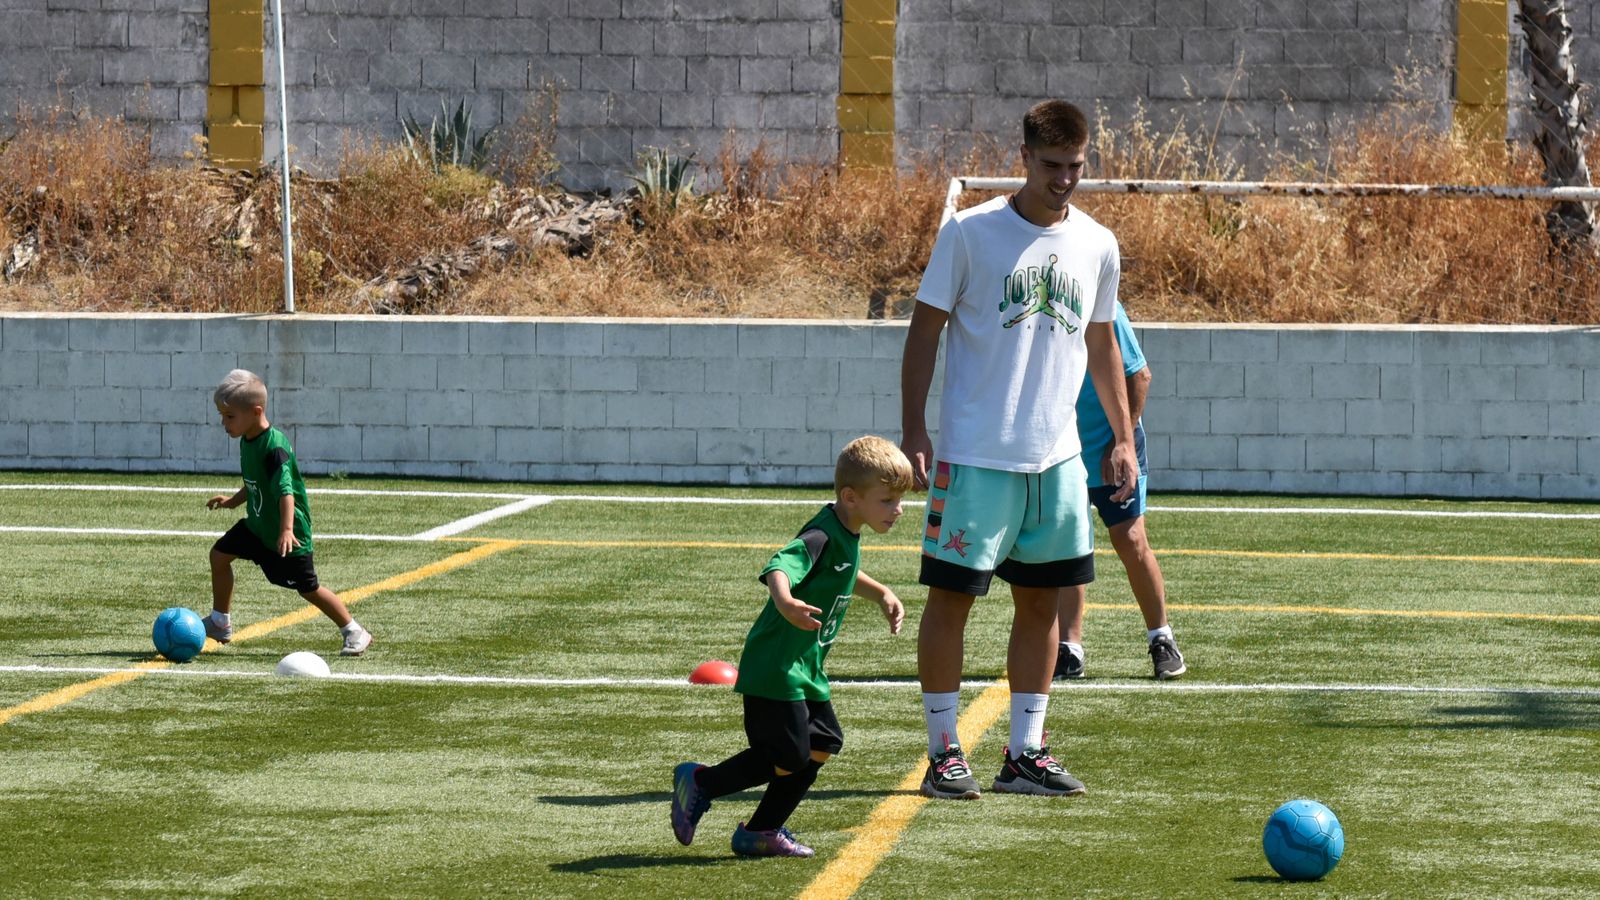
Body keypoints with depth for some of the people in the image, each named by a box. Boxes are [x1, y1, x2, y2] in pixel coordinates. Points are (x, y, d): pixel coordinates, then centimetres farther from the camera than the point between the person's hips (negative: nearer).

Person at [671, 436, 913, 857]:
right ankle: (699, 783, 7)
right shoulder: (821, 537, -23)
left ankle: (761, 831, 19)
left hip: (805, 669, 10)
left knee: (823, 743, 10)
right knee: (789, 756, -10)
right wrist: (784, 601, -61)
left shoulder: (846, 536, 9)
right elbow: (779, 567, -42)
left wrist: (882, 594, 40)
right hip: (776, 668, -10)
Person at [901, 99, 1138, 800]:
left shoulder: (1097, 245, 8)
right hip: (975, 455, -5)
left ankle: (1025, 754, 14)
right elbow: (925, 332, -2)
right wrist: (914, 431, -9)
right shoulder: (970, 233, -5)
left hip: (1057, 455, 5)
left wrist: (1122, 439, 16)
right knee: (951, 596, -3)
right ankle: (943, 753, 4)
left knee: (1042, 600, 7)